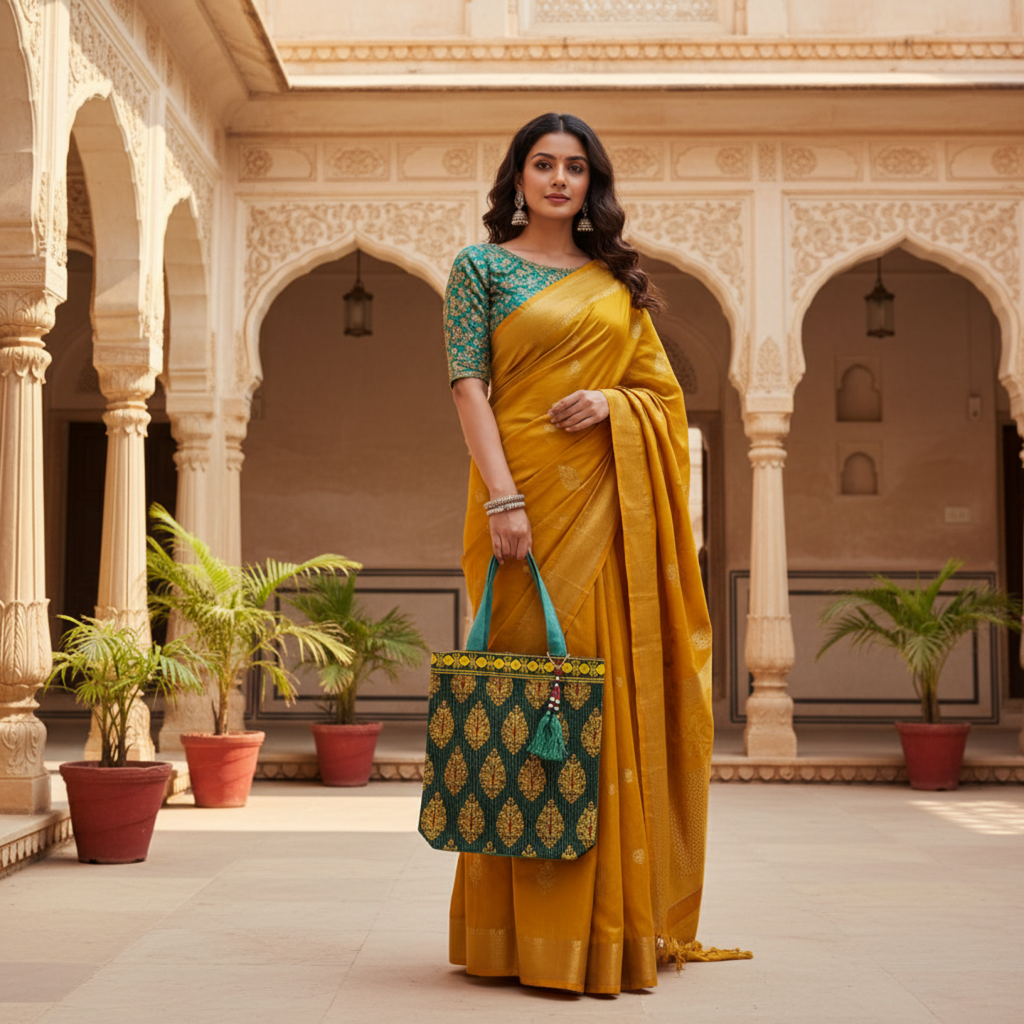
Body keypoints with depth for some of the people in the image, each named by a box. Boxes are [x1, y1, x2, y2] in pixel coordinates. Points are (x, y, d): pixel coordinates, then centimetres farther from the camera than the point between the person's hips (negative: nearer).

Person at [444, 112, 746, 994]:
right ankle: (531, 931, 0)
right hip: (530, 490, -4)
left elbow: (661, 387, 17)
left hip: (614, 499, 4)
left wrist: (613, 403, -6)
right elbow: (467, 384, -4)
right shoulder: (482, 266, 5)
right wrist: (502, 498, -15)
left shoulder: (618, 279, 16)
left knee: (618, 683, 3)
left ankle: (617, 918, 12)